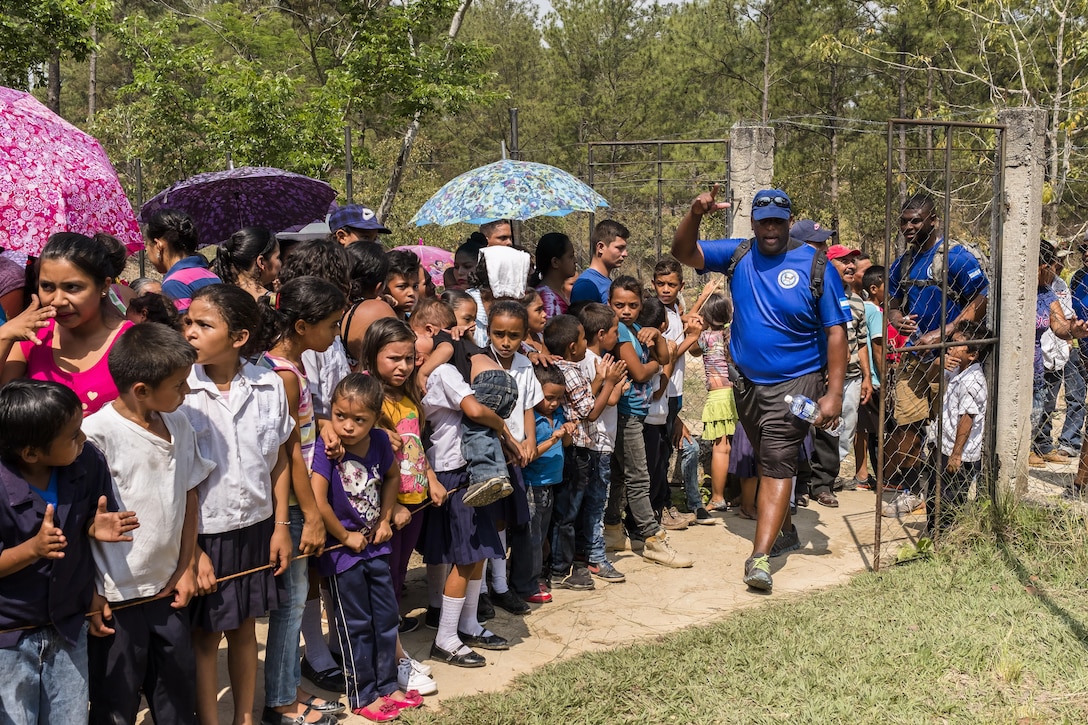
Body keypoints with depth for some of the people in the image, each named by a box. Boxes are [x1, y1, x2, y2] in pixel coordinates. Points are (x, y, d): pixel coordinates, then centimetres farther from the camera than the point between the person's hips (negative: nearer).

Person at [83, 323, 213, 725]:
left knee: (178, 690, 20)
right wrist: (89, 594, -12)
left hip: (168, 590, 6)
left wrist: (186, 567, 9)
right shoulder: (97, 434, -20)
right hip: (115, 600, -6)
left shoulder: (178, 425, 1)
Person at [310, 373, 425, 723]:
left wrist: (385, 519, 5)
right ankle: (362, 696, 21)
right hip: (343, 551, -5)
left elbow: (392, 477, 13)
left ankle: (387, 684, 32)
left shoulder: (379, 441, -7)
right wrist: (346, 536, -17)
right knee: (356, 625, 6)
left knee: (386, 617, 15)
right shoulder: (326, 448, -23)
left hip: (375, 546, 5)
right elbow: (318, 502, -28)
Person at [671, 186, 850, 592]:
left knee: (778, 464, -11)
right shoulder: (738, 255, 1)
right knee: (768, 461, 19)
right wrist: (695, 215, -22)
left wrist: (834, 393, -16)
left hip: (795, 382, -5)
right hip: (746, 381, 5)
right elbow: (683, 253, -2)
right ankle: (783, 526, 38)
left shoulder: (815, 266, -10)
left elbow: (835, 332, -10)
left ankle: (760, 556, -15)